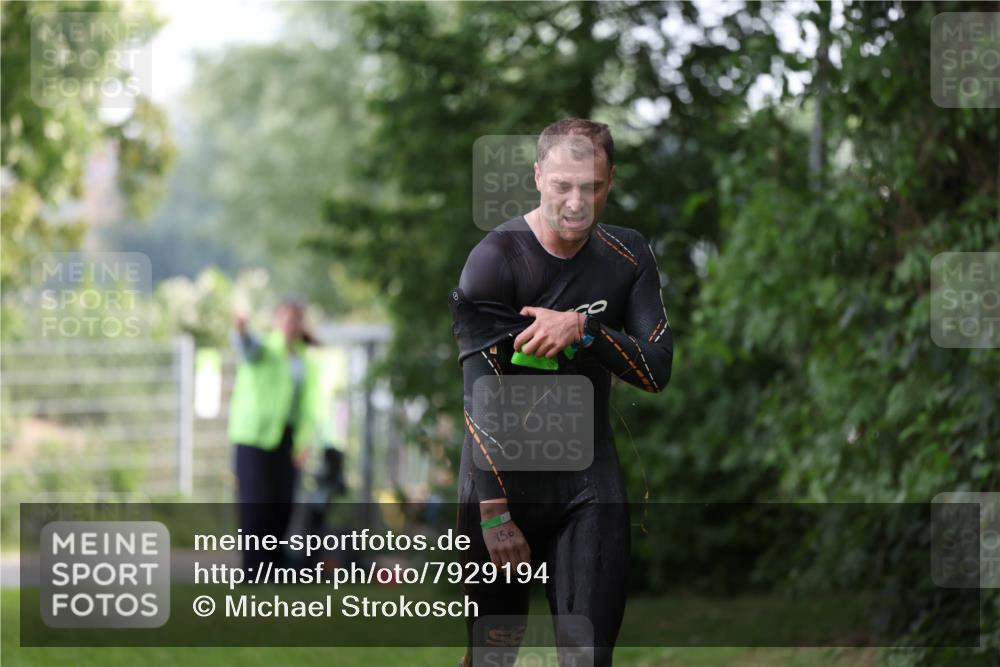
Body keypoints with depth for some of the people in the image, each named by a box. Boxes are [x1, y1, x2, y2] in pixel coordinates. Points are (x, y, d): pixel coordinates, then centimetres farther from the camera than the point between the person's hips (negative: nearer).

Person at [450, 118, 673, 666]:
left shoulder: (627, 256, 3)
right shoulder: (496, 259, -12)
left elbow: (657, 371, -2)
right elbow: (481, 396, -16)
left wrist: (583, 329, -20)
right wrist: (494, 512, -21)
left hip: (590, 480, 3)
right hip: (503, 474, -3)